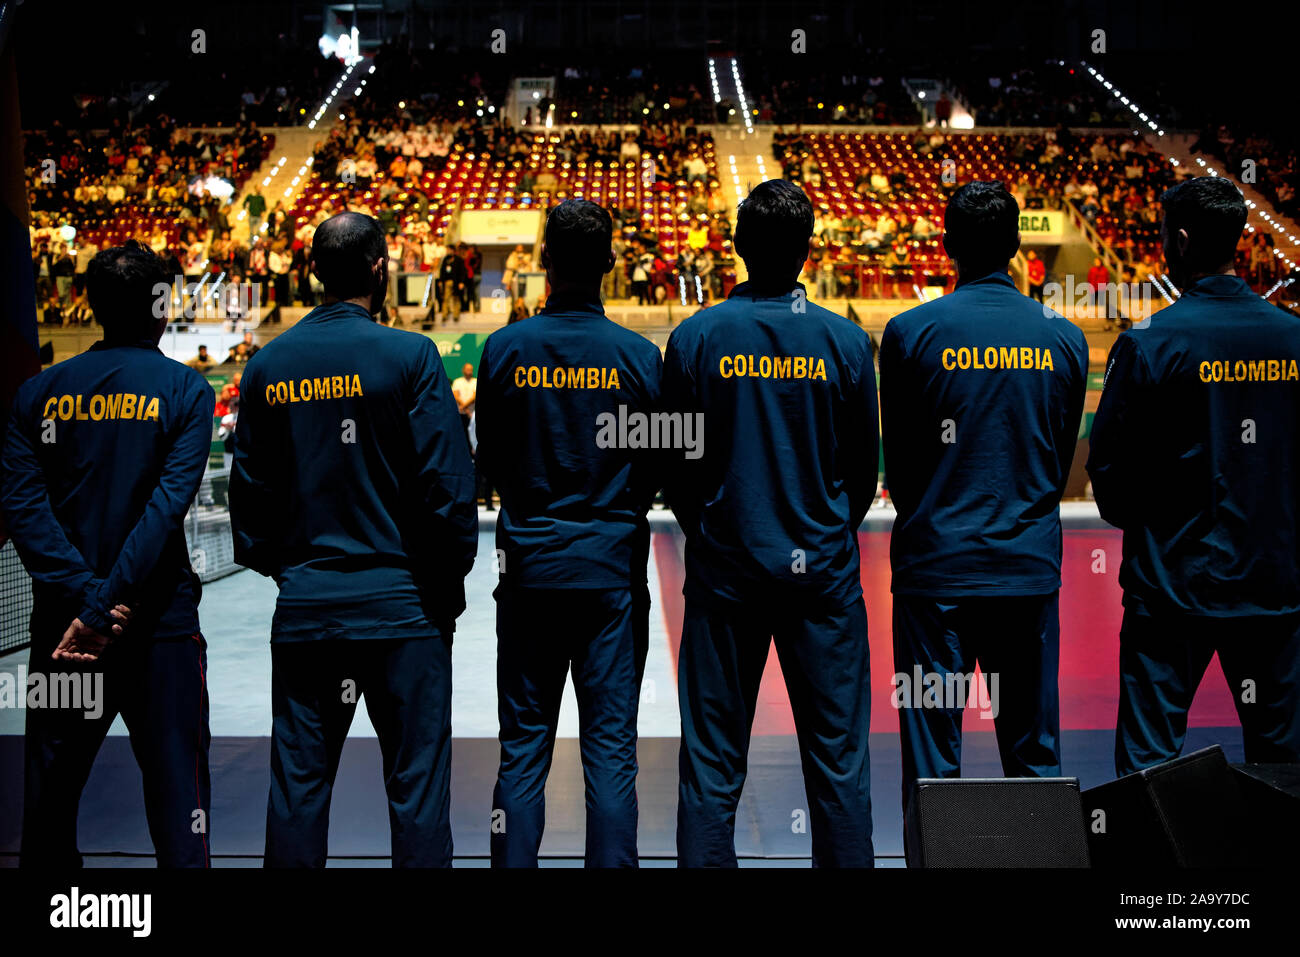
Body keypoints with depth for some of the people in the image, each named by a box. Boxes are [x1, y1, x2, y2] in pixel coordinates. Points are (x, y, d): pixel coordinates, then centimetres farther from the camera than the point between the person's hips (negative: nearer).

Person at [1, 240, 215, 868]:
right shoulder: (184, 389, -4)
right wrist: (103, 606, -16)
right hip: (159, 620, -3)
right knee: (176, 792, 3)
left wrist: (84, 596, -12)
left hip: (60, 621, 3)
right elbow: (168, 506, -15)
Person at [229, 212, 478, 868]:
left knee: (298, 786, 12)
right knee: (416, 784, 4)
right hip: (399, 604, -3)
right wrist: (450, 579, 1)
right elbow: (447, 481, -10)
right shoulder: (408, 356, -8)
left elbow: (248, 487, 9)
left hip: (302, 608, 4)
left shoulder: (268, 365, 4)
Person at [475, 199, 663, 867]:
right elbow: (655, 468, 1)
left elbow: (490, 462, 4)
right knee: (611, 748, 6)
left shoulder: (505, 348, -5)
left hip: (528, 562, 1)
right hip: (612, 567, 0)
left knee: (523, 748, 9)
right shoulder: (638, 355, -6)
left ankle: (514, 863, 14)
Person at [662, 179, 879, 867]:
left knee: (711, 764, 9)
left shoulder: (695, 338, -6)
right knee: (838, 759, 10)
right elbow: (862, 472, 3)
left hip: (724, 572, 0)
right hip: (822, 574, 0)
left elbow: (675, 464, 0)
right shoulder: (845, 341, -5)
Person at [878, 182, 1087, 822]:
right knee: (1033, 754, 12)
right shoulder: (1063, 338, 1)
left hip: (934, 569, -2)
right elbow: (1063, 457, 8)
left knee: (932, 757, 5)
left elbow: (897, 461, 0)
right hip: (1030, 570, 3)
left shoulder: (911, 331, -7)